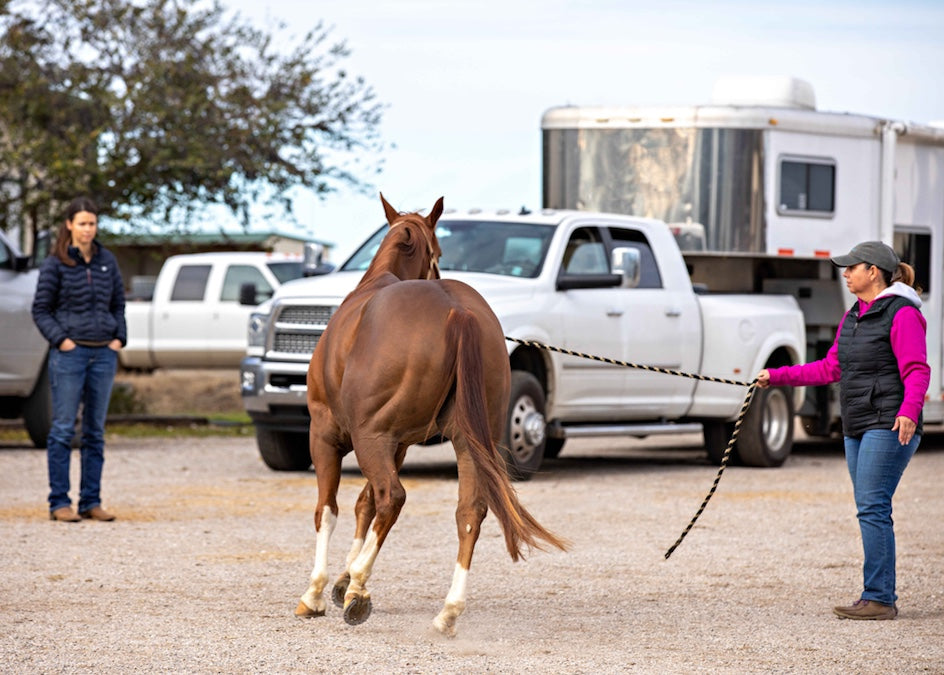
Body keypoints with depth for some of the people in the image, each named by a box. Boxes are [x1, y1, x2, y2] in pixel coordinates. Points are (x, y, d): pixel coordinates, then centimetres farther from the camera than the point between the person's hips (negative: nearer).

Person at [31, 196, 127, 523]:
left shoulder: (107, 261, 9)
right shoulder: (55, 264, -3)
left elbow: (118, 303, 17)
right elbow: (40, 309, -1)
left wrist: (119, 337, 4)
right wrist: (60, 339, -11)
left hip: (104, 354, 4)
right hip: (69, 353, -4)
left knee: (95, 431, 7)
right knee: (63, 429, -4)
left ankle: (91, 501, 12)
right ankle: (59, 502, -1)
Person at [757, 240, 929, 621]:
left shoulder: (902, 315, -9)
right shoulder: (853, 317, 19)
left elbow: (917, 371, -17)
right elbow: (831, 368, 24)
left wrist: (909, 411, -33)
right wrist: (777, 377, 22)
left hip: (888, 426, -9)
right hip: (858, 428, 9)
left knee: (873, 507, -13)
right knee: (869, 510, 6)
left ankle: (879, 599, -13)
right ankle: (879, 599, 8)